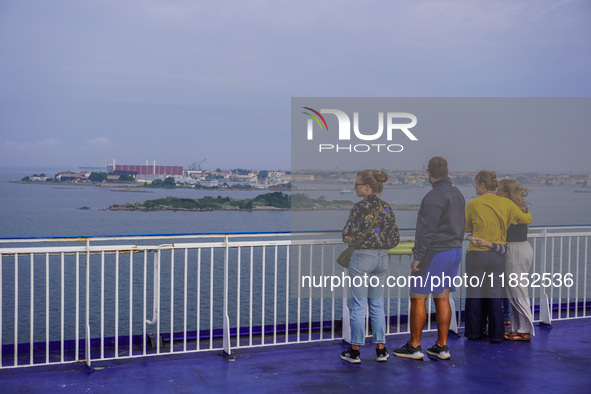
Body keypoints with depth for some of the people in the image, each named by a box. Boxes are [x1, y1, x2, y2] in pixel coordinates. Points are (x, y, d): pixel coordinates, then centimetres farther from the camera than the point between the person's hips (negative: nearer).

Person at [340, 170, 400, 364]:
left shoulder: (360, 207, -14)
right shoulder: (387, 208, 4)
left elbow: (348, 237, -16)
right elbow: (395, 239, 6)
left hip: (361, 258, -6)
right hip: (381, 259, 6)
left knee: (359, 306, 2)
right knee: (377, 305, 13)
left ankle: (355, 351, 10)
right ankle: (381, 350, 16)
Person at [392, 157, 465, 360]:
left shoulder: (434, 197, -18)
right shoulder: (458, 194, 11)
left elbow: (427, 230, -21)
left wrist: (417, 257, -17)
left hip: (435, 253, -9)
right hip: (455, 251, 9)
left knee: (418, 297, 0)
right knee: (442, 298, 12)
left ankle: (414, 346, 5)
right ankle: (442, 346, 14)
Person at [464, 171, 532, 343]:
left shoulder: (473, 204, -7)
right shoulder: (506, 204, -2)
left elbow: (466, 228, 4)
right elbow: (526, 219, 9)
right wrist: (528, 213, 31)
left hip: (476, 255, -2)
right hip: (497, 256, 2)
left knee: (474, 295, 10)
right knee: (495, 297, 10)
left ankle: (474, 331, 19)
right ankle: (496, 334, 14)